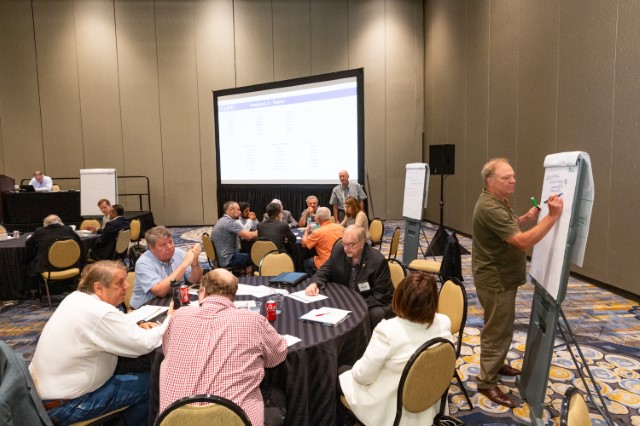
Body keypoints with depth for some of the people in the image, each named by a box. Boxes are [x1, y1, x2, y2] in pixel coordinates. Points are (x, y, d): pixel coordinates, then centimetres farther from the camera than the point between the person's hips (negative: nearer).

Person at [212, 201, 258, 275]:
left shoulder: (222, 220, 10)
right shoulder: (230, 222, -21)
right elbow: (249, 236, -26)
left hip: (219, 258, 10)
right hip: (227, 260, -9)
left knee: (246, 255, 22)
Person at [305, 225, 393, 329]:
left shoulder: (378, 261, -20)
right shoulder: (338, 251, -7)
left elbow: (381, 295, -18)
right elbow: (324, 272, 3)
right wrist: (315, 283, -21)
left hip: (372, 304, -4)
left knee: (375, 314, -35)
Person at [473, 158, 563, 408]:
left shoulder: (498, 201, 8)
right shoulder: (490, 207, -28)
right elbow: (523, 242, -31)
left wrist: (526, 218, 9)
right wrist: (552, 217, -31)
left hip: (502, 277, 11)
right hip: (495, 281, -11)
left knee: (500, 327, 24)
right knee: (498, 330, 0)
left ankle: (496, 364, 42)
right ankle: (487, 382, 13)